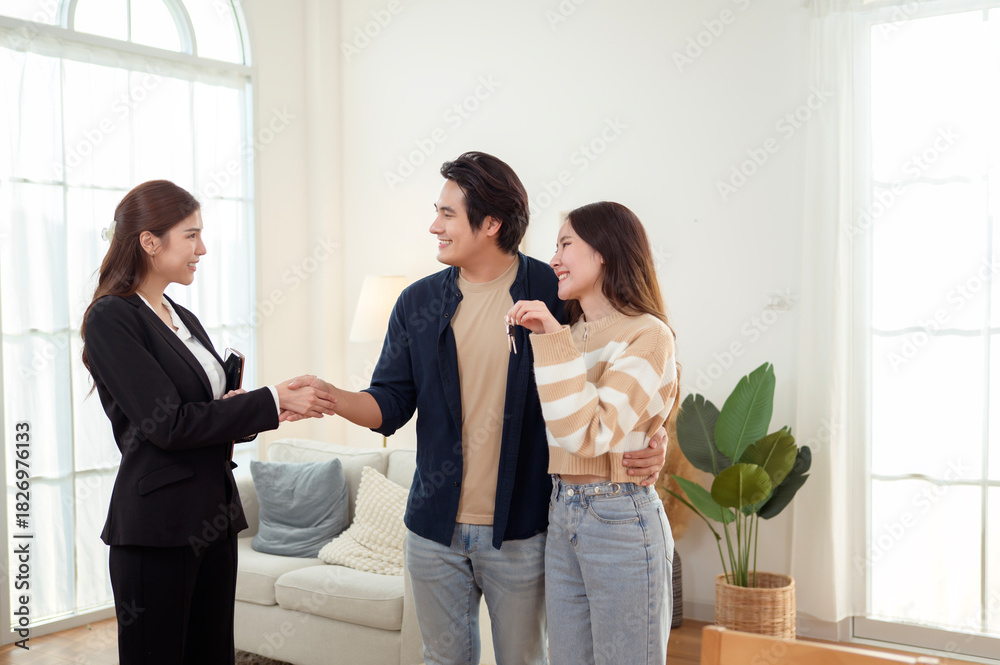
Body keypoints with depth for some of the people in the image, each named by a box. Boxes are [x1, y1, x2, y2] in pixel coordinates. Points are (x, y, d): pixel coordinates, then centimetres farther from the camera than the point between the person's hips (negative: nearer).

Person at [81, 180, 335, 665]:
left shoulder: (184, 319, 14)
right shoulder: (111, 319, -11)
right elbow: (169, 424, -18)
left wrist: (281, 405, -2)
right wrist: (271, 401, -14)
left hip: (213, 516, 8)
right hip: (157, 526, -8)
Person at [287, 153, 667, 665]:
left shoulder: (555, 294, -7)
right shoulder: (417, 303, 4)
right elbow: (390, 406, 3)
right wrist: (330, 397, -15)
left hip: (520, 534, -3)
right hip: (435, 529, 3)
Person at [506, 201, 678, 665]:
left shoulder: (648, 334, -11)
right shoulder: (570, 335, 12)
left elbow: (589, 434, -22)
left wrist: (553, 340, -21)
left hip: (620, 520, -7)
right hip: (562, 514, 7)